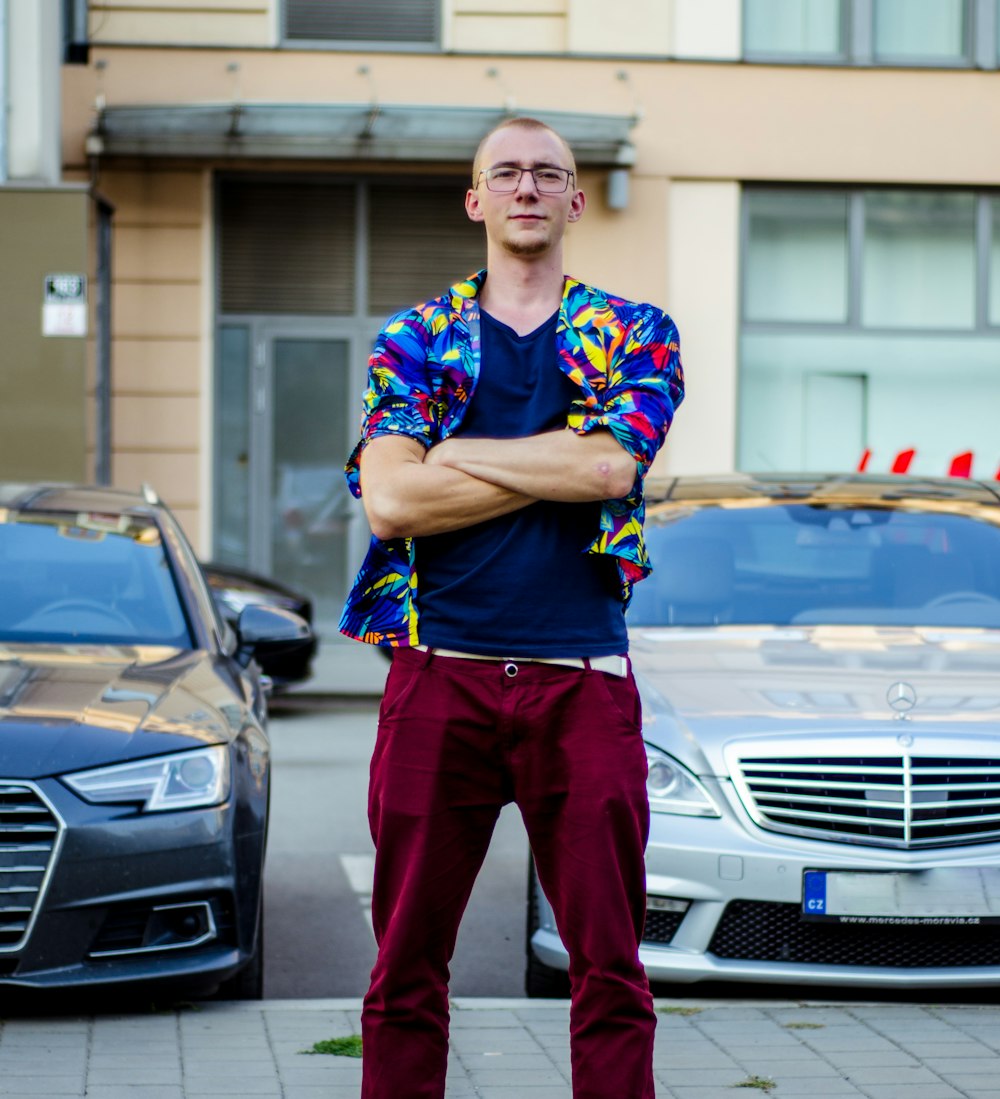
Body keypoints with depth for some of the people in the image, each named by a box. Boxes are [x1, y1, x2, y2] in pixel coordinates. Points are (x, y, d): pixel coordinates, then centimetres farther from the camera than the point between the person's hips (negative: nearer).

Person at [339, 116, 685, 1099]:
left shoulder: (633, 334, 11)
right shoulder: (414, 337, 11)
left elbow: (613, 468, -10)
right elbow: (389, 499, -5)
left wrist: (457, 454, -3)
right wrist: (564, 464, -5)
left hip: (582, 678, 0)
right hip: (440, 675, 1)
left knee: (609, 964, 1)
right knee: (406, 964, 4)